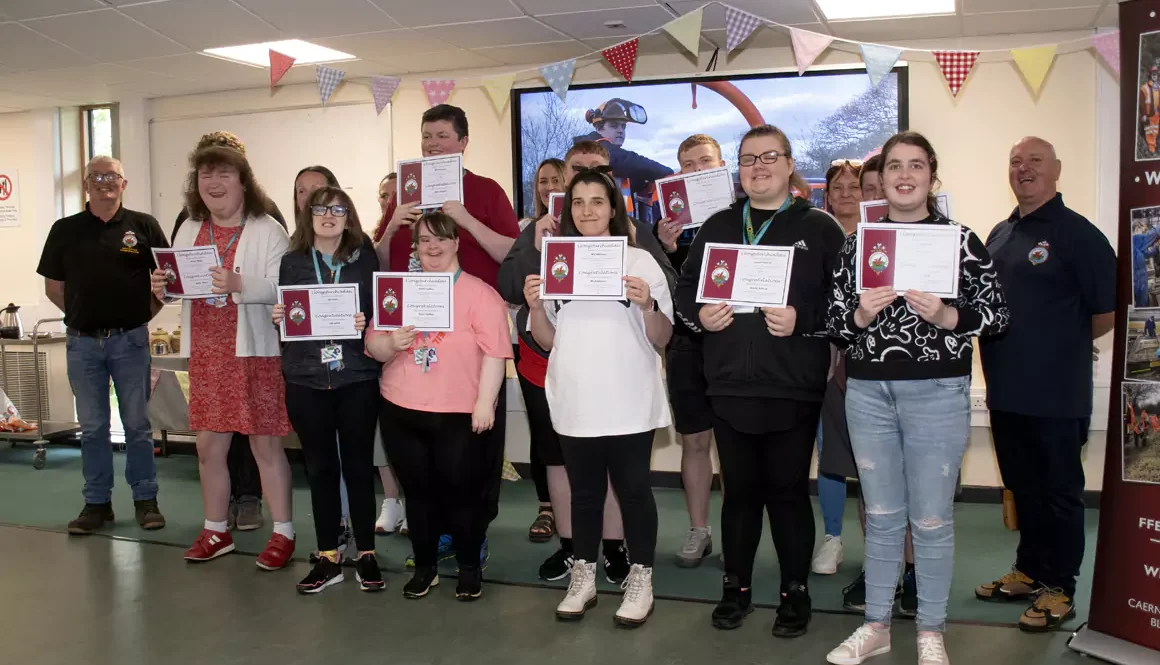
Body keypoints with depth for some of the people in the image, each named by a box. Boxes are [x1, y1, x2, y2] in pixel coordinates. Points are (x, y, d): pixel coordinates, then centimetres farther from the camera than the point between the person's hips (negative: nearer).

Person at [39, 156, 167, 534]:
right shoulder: (65, 230, 6)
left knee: (137, 424, 5)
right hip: (83, 342, 2)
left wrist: (147, 312, -2)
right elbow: (53, 287, 12)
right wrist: (80, 314, 5)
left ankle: (145, 499, 14)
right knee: (92, 427, 8)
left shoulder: (144, 226, 1)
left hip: (130, 339, -2)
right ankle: (97, 503, 17)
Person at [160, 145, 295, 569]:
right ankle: (216, 531, 26)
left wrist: (239, 284, -30)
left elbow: (282, 287, -16)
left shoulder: (267, 229, -7)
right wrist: (162, 287, -7)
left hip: (254, 350, -5)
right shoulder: (189, 230, 12)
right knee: (208, 446, 11)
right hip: (205, 352, 6)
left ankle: (283, 533, 13)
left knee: (265, 444, 1)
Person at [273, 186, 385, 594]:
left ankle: (365, 555, 16)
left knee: (358, 465, 4)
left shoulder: (364, 259, 4)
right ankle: (328, 557, 19)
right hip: (306, 379, 2)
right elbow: (282, 318, 13)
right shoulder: (292, 262, 9)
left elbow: (378, 312, 3)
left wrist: (366, 324, -17)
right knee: (320, 467, 8)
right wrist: (279, 319, -9)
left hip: (357, 377, -1)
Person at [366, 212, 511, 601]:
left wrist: (485, 402, -16)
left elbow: (495, 353, -11)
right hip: (400, 411, 4)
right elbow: (372, 347, 7)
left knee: (462, 492, 4)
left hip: (460, 414, -4)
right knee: (418, 491, 12)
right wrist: (392, 342, -15)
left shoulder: (479, 293, -5)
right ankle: (424, 567, 27)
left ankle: (470, 568, 21)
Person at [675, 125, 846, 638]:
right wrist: (700, 314, -7)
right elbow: (685, 288, 13)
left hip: (793, 387, -3)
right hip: (729, 384, 3)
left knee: (788, 491, 5)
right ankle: (736, 587, 26)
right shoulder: (718, 226, 12)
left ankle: (796, 592, 21)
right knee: (739, 489, 11)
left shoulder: (818, 227, 1)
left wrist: (801, 321, -19)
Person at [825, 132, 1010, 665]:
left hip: (937, 393, -2)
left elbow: (997, 313, -2)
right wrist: (861, 315, -13)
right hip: (868, 393, 3)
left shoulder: (960, 238, 0)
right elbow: (834, 323, 8)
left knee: (931, 519, 4)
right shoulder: (856, 242, 8)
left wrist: (946, 316, -19)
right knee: (881, 516, 13)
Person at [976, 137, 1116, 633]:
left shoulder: (1076, 233, -10)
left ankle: (1059, 589, 18)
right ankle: (1029, 572, 32)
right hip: (1006, 390, 7)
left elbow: (1108, 311, -11)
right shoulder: (1000, 235, 11)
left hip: (1056, 395, -7)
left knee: (1060, 492, 6)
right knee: (1024, 488, 18)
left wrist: (1063, 343, -2)